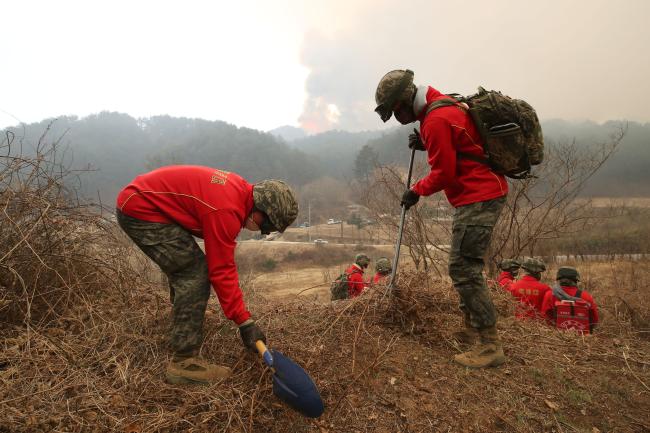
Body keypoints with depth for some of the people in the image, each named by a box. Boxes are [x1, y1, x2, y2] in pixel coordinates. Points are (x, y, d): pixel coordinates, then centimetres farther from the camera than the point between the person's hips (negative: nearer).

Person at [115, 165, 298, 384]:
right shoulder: (226, 210, -28)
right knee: (196, 274, -14)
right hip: (140, 210, -10)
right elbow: (222, 271, -24)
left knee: (186, 270, 19)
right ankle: (183, 362, -8)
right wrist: (245, 322, -17)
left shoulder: (241, 189, 0)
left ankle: (181, 335, 38)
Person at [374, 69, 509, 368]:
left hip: (478, 198, -11)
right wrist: (426, 144, 7)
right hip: (483, 193, 11)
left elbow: (444, 173, -18)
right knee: (465, 265, 17)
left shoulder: (435, 120, -19)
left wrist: (417, 190, -3)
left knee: (463, 269, -9)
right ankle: (471, 328, 29)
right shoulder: (443, 106, 13)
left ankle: (491, 346, 1)